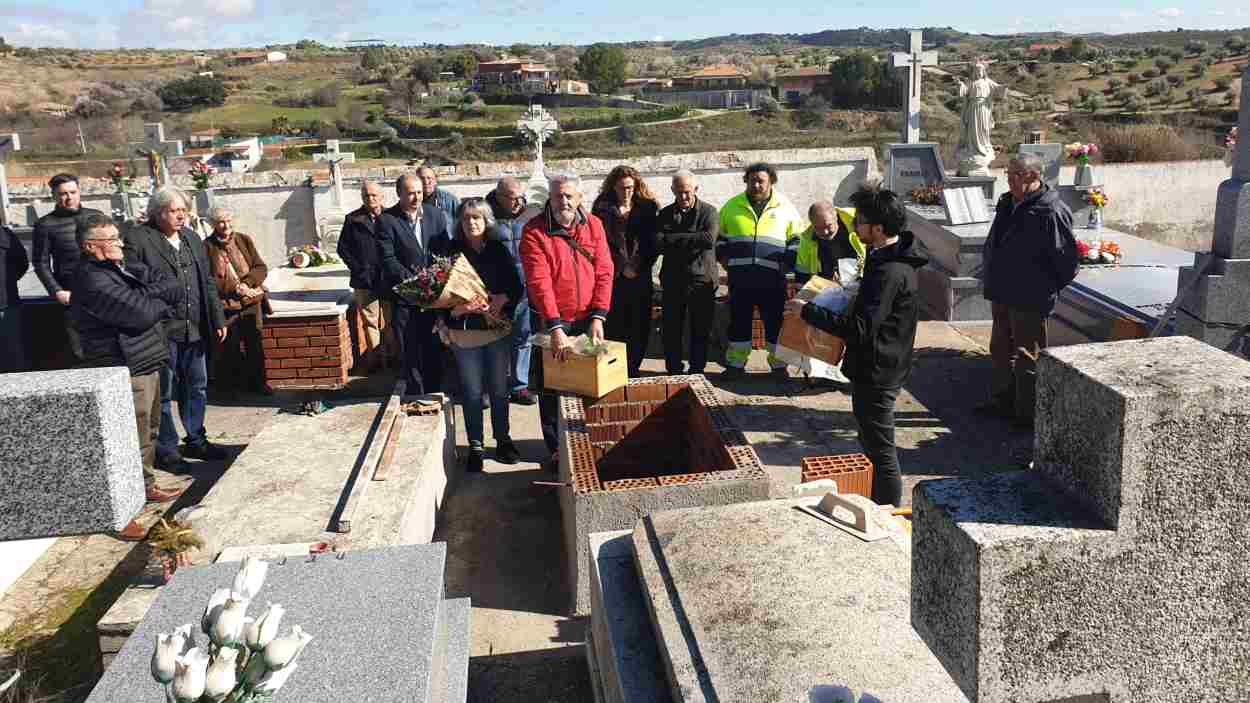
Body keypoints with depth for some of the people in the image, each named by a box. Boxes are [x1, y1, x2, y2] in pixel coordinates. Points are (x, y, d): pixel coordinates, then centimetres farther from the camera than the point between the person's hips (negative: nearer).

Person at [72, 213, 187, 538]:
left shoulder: (125, 268, 13)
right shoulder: (93, 281, -16)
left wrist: (148, 294, -12)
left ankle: (145, 485, 37)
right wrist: (162, 299, -3)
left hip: (146, 364, 10)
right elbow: (141, 313, -22)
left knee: (148, 431, 21)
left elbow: (176, 288, 5)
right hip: (125, 372, -10)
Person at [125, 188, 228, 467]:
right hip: (162, 330, -6)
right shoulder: (138, 239, -6)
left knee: (197, 387, 15)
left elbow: (208, 282, 17)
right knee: (163, 393, 4)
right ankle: (167, 448, 15)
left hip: (195, 329, 6)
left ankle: (195, 440, 29)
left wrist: (218, 319, 14)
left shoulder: (193, 239, 14)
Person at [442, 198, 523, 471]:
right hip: (464, 332, -1)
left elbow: (516, 286, 4)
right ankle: (475, 446, 17)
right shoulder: (451, 251, -1)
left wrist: (502, 299, -15)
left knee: (499, 389, 11)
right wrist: (455, 308, -22)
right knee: (472, 392, 6)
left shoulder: (498, 250, 4)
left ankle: (502, 439, 27)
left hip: (498, 329, 2)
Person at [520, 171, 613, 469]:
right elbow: (539, 282, -19)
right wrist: (556, 328, -27)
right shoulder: (534, 231, -11)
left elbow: (604, 272, -3)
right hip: (552, 322, -3)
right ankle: (557, 449, 18)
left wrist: (598, 317, -13)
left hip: (588, 320, 3)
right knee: (551, 389, 5)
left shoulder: (593, 225, 1)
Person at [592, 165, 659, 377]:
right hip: (613, 276, -2)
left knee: (640, 326, 3)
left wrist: (641, 266, -5)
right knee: (614, 326, -4)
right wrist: (622, 267, -6)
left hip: (641, 276, 2)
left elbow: (653, 242, 6)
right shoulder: (603, 208, 1)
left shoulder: (647, 208, 8)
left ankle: (633, 370, 13)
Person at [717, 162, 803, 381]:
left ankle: (779, 365, 15)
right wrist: (724, 259, 7)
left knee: (775, 322, 3)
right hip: (740, 277, 1)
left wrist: (786, 263, 3)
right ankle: (736, 365, 17)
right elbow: (719, 236, 19)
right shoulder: (732, 206, 9)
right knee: (739, 322, 7)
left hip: (773, 278, -1)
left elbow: (796, 240, 13)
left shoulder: (785, 207, 7)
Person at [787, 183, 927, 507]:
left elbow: (859, 329, -29)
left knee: (880, 450, 2)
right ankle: (877, 508, 37)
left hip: (877, 374, -11)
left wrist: (807, 311, -23)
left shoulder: (890, 273, -26)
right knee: (872, 444, 23)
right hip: (875, 369, 11)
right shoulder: (889, 259, 7)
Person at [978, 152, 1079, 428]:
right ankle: (1002, 401, 36)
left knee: (1027, 359, 2)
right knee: (1001, 350, 20)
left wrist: (1049, 289, -5)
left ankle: (1028, 414, 13)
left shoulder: (1050, 212, -20)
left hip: (1029, 301, -9)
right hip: (1001, 294, 9)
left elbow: (1068, 258, -16)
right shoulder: (1007, 204, 7)